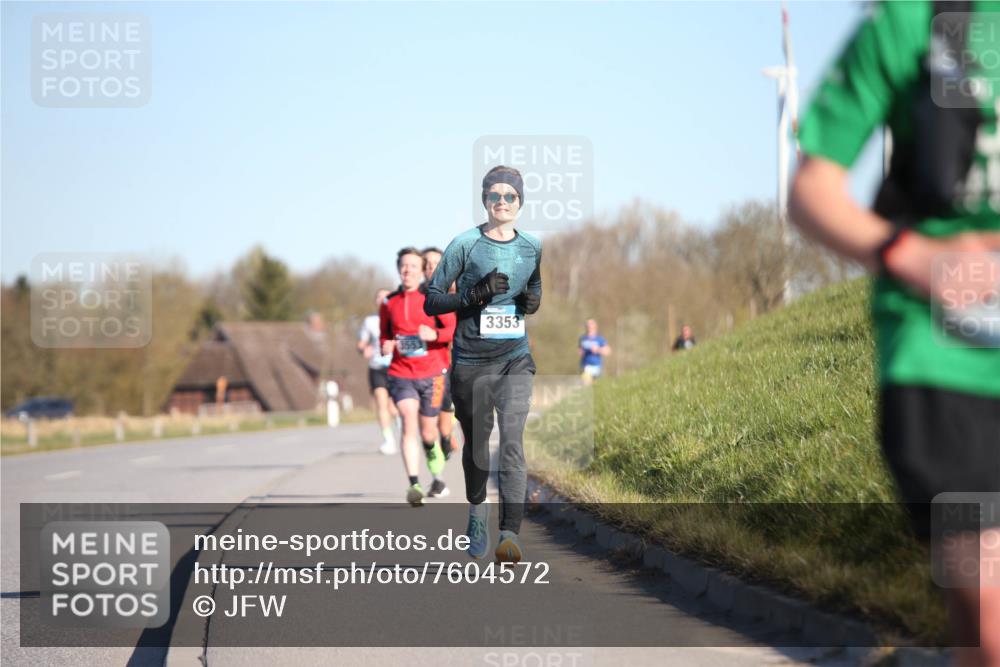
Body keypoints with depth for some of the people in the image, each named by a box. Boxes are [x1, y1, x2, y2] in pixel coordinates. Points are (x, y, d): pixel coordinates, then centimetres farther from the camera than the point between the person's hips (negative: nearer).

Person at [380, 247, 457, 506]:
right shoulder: (389, 303, 8)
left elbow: (455, 329, -2)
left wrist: (434, 335, -21)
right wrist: (385, 345, 0)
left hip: (430, 375, 0)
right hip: (400, 374, 1)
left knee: (428, 432, 8)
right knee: (409, 422, -20)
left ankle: (437, 471, 39)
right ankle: (414, 485, -27)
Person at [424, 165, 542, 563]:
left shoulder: (532, 248, 7)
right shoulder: (466, 244, -5)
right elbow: (431, 301, -4)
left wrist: (533, 302, 1)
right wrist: (474, 295, -19)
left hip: (515, 360, 1)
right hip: (470, 362, -1)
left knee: (512, 441, -16)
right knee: (476, 441, 15)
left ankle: (510, 536, -24)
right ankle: (477, 509, 43)